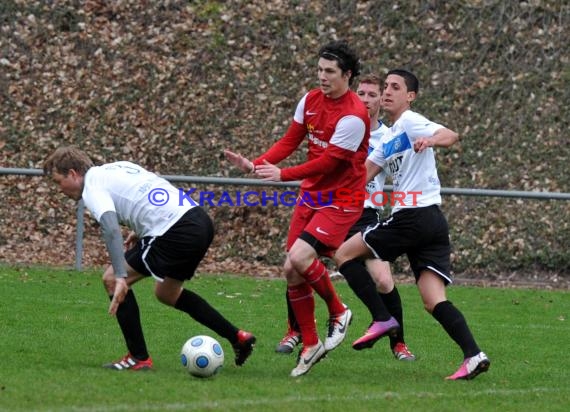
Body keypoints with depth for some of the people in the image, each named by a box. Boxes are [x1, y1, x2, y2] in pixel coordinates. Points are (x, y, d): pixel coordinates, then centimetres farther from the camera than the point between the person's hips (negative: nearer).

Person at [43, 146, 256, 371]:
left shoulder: (92, 187, -4)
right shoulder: (118, 168, 24)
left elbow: (110, 228, -21)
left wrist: (120, 277, -28)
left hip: (176, 232, -9)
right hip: (200, 220, 9)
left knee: (112, 280, 2)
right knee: (167, 293, 29)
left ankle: (139, 358, 5)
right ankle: (238, 338, 29)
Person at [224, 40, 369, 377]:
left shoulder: (353, 116, -20)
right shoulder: (310, 100, 4)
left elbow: (329, 162, -22)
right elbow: (290, 141, 7)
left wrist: (282, 175, -25)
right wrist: (255, 165, -8)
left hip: (341, 200, -7)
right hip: (311, 195, 7)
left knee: (300, 257, -24)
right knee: (292, 271, 1)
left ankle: (339, 312, 2)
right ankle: (310, 345, 14)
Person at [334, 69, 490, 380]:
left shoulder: (410, 122, -4)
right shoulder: (388, 137, 24)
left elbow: (451, 136, -22)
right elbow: (363, 174, 28)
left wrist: (429, 140, -41)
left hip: (413, 216, -9)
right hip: (433, 223, 9)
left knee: (345, 253, 2)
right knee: (434, 301, -3)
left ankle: (382, 319, -5)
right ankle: (473, 355, -18)